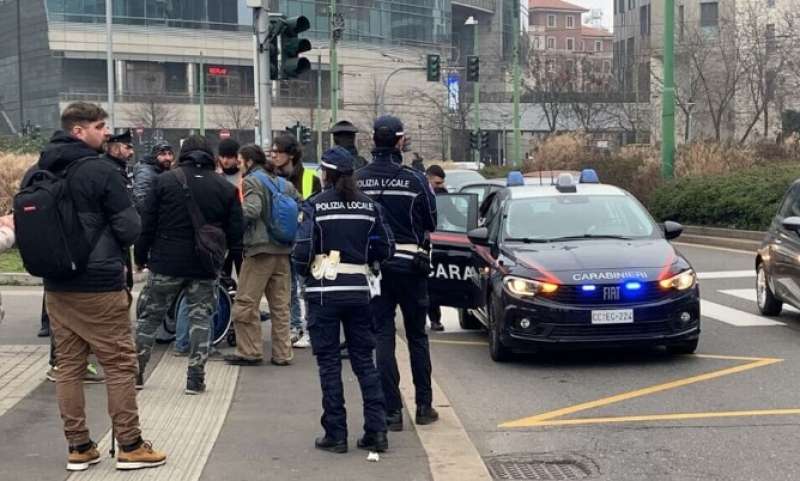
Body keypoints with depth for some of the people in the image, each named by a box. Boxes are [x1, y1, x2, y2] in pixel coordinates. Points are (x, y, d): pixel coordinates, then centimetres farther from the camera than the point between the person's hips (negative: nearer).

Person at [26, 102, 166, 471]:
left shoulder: (35, 173, 6)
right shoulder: (99, 170, -13)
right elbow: (130, 228, -12)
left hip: (56, 287, 7)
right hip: (100, 286, -6)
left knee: (68, 366, 11)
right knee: (120, 364, 3)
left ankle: (78, 447, 17)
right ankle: (130, 446, 8)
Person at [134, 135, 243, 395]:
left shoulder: (165, 180, -3)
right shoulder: (226, 188, 2)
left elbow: (147, 224, -2)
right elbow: (235, 233, 2)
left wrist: (140, 257, 7)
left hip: (166, 264, -1)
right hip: (206, 266, 1)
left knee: (149, 317, 12)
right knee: (200, 318, 8)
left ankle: (136, 373, 18)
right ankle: (195, 379, 4)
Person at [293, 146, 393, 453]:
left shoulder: (316, 206, -8)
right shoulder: (368, 206, 4)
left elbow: (303, 250, -14)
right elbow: (385, 248, 4)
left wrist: (305, 272, 6)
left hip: (323, 292, -3)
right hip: (358, 290, 4)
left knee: (329, 364, 4)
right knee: (364, 361, 11)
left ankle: (336, 434, 6)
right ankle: (376, 431, 8)